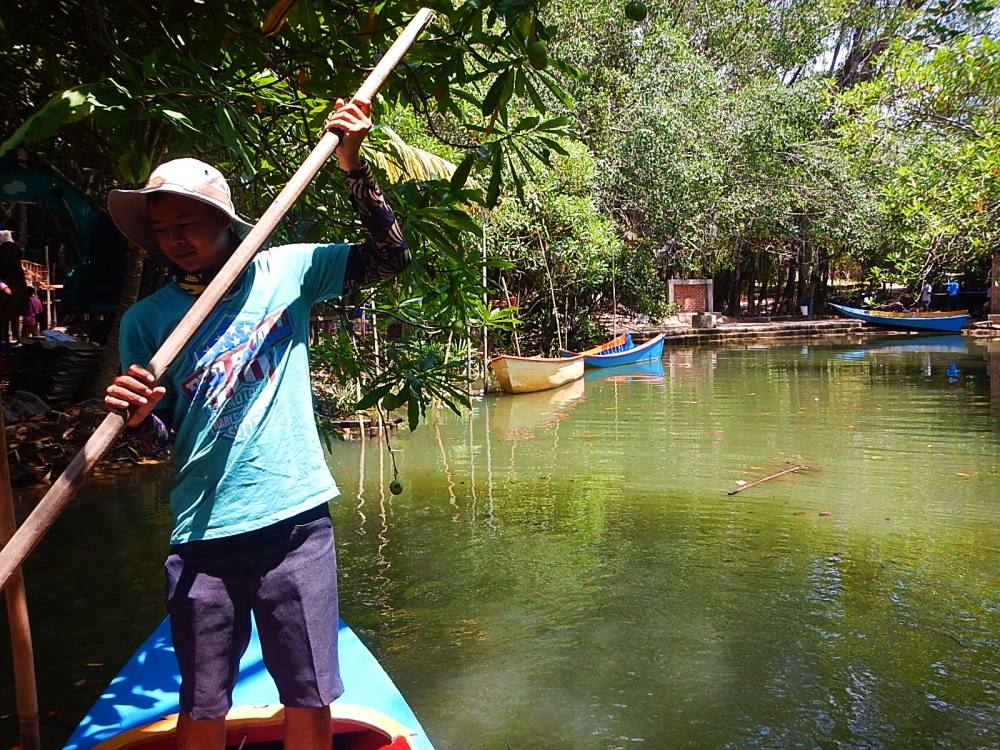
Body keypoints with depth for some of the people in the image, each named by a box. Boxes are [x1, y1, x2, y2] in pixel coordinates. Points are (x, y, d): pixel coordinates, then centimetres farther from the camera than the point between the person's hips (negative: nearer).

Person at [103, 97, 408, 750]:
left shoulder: (287, 271, 2)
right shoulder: (145, 320, 3)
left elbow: (390, 256, -2)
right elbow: (158, 442, 4)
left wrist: (354, 168, -12)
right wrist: (138, 419, -19)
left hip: (296, 520, -1)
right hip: (202, 532, 1)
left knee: (310, 697, 10)